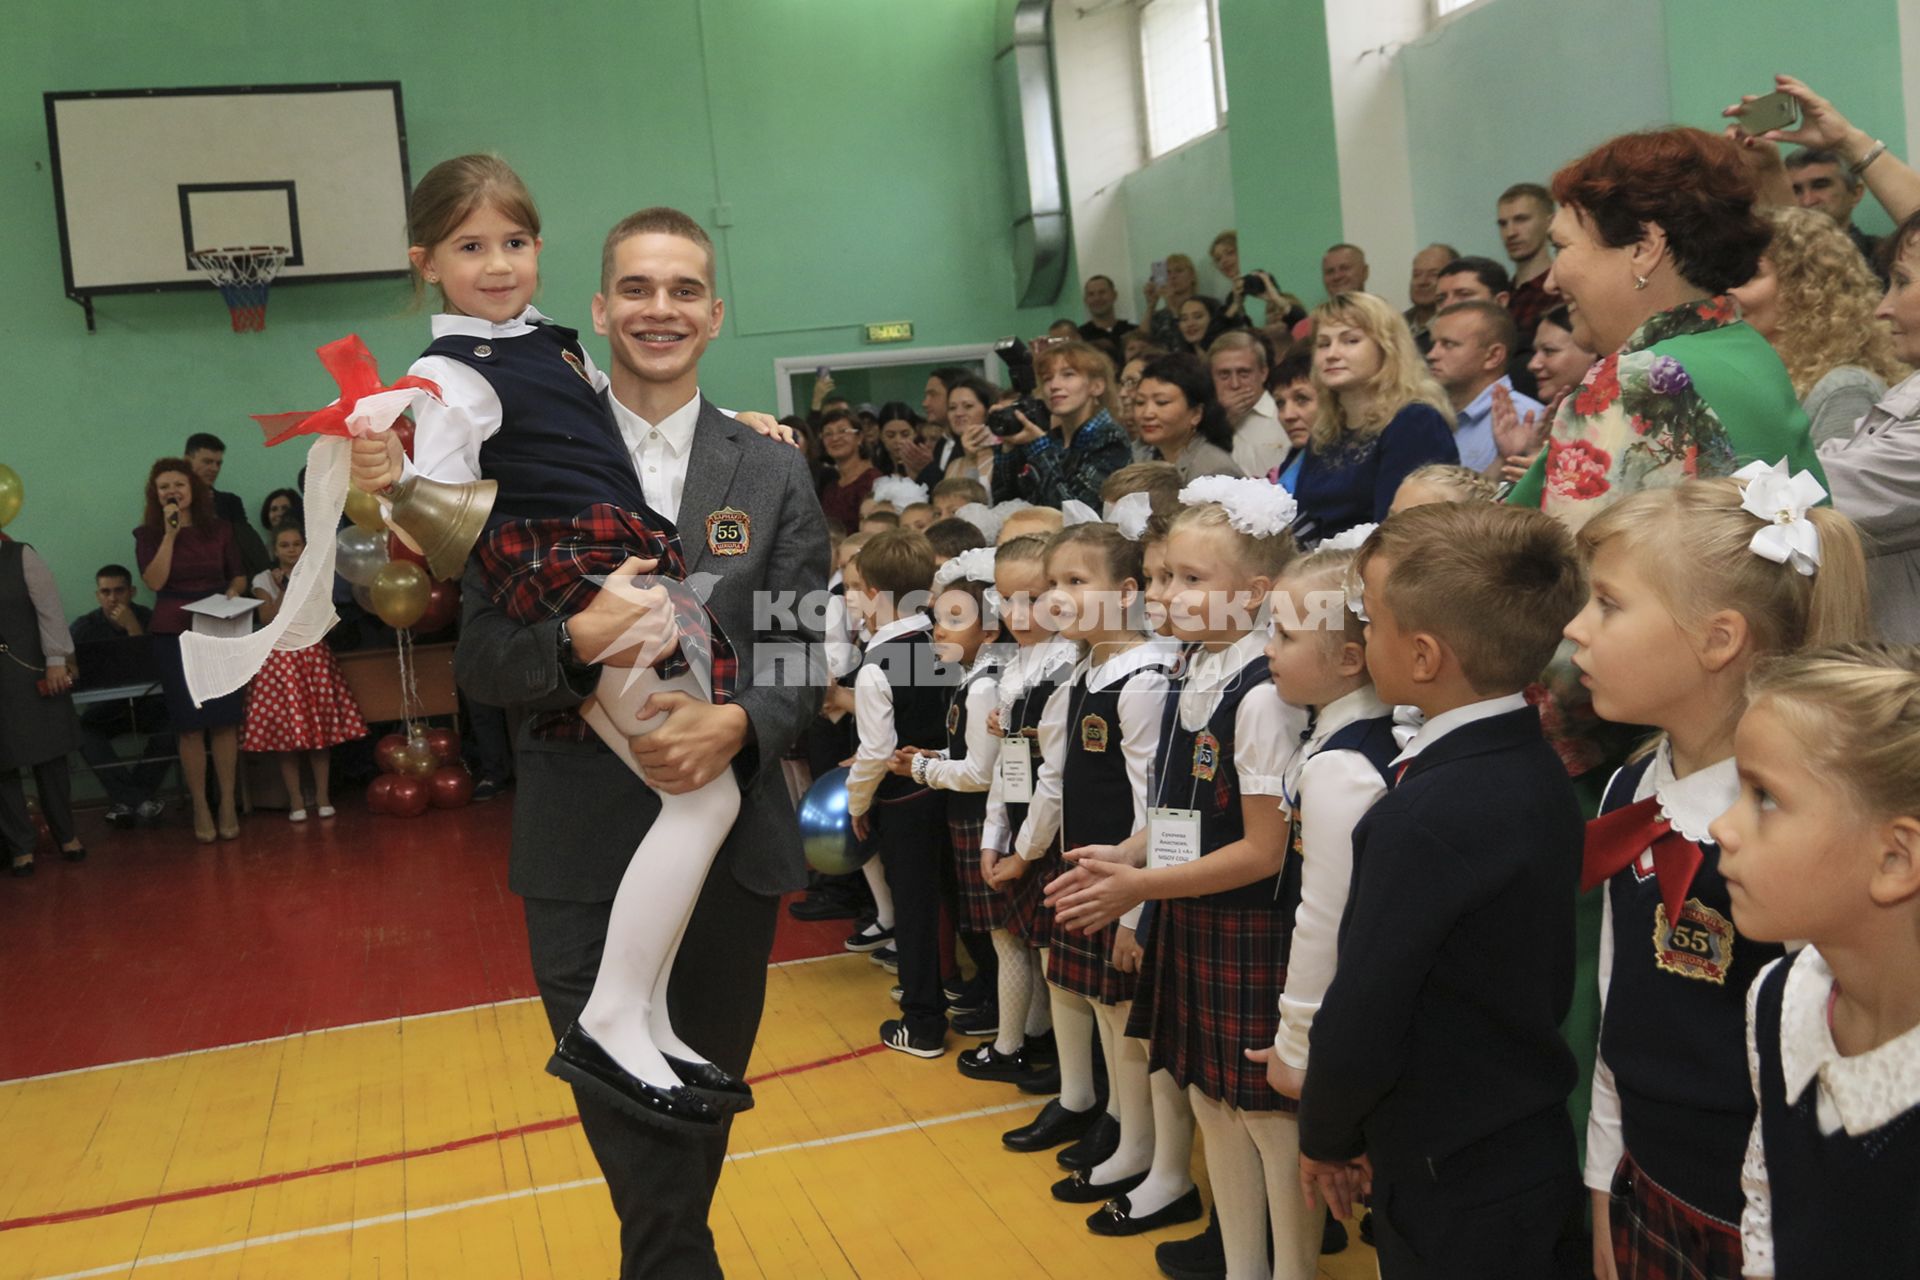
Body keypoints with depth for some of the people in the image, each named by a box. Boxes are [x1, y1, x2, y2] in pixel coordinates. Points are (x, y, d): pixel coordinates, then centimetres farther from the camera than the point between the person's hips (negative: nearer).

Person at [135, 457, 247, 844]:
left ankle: (228, 803, 9)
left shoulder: (219, 529, 6)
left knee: (225, 720, 1)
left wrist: (232, 592, -8)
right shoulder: (148, 534, 1)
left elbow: (239, 576, 14)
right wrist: (170, 533, -14)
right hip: (174, 636, -1)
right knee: (189, 725, 1)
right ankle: (200, 807, 8)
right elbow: (154, 581, -13)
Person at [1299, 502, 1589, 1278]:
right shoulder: (1540, 773, -1)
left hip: (1454, 1187, -8)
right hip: (1538, 1148, 8)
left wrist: (1325, 1137, -2)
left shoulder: (1424, 817, -27)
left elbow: (1363, 1023, -23)